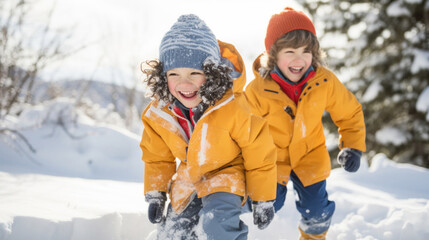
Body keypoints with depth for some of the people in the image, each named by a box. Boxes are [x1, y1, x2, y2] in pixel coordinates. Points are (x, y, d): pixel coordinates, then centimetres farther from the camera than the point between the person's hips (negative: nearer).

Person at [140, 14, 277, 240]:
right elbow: (157, 156, 4)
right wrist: (155, 194, 5)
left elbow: (259, 156, -16)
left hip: (226, 172, -5)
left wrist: (263, 201, -8)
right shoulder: (158, 111, -17)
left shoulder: (233, 109, -30)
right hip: (187, 181, 6)